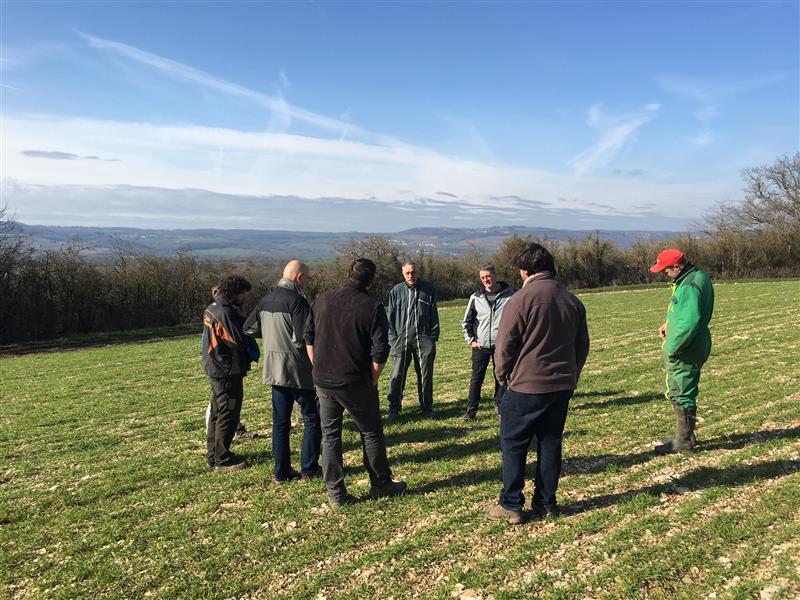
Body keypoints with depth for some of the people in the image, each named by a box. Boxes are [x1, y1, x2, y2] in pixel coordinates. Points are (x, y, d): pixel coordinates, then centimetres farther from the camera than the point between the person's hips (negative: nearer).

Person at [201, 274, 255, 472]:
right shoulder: (226, 312, -21)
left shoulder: (212, 308, 10)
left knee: (217, 412, 18)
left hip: (216, 369, 10)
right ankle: (223, 460, 7)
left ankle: (213, 454, 29)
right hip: (228, 371, -10)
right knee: (228, 415, -1)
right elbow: (241, 341, -21)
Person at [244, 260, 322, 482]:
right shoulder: (296, 300, -16)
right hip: (298, 371, -7)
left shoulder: (267, 299, 9)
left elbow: (249, 328, 16)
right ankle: (309, 468, 11)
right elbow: (301, 338, -24)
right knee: (312, 418, 7)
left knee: (280, 421, 13)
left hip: (273, 370, 7)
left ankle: (282, 472, 19)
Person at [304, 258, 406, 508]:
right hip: (355, 382, -4)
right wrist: (373, 380, -1)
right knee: (371, 433, 13)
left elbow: (309, 337, 9)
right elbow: (380, 351, -14)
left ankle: (335, 493, 17)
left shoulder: (322, 300, 2)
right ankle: (380, 484, 25)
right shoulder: (372, 307, -11)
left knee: (330, 434, 13)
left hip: (323, 381, 4)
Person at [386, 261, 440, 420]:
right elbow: (391, 317, 7)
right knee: (397, 376, -1)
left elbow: (434, 315, 6)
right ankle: (394, 409, 10)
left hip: (424, 340, 0)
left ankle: (427, 407, 23)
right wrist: (393, 338, 0)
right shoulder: (396, 291, 3)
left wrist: (434, 336, 1)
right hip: (401, 340, 0)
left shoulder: (428, 289, 3)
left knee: (426, 376, 9)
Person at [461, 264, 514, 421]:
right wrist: (471, 340, 3)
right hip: (480, 346, 1)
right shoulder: (476, 298, 2)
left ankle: (499, 405, 24)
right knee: (476, 379, 3)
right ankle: (471, 410, 9)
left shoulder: (509, 295, -4)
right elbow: (466, 322, 11)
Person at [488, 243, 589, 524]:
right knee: (550, 443, 15)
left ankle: (511, 506, 11)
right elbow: (582, 345, 14)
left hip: (525, 386, -6)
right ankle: (547, 503, 23)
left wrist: (503, 375, 5)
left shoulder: (521, 299, -13)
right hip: (562, 386, 6)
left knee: (513, 445, 6)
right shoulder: (572, 300, 7)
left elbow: (505, 345, -11)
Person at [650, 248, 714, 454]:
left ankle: (684, 441, 13)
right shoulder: (698, 276, 10)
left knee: (682, 395, 1)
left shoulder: (689, 286, -24)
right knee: (678, 392, 21)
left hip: (684, 352, -11)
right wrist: (669, 323, 9)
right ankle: (683, 435, 33)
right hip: (691, 349, 11)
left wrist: (671, 348, -21)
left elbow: (689, 323, -30)